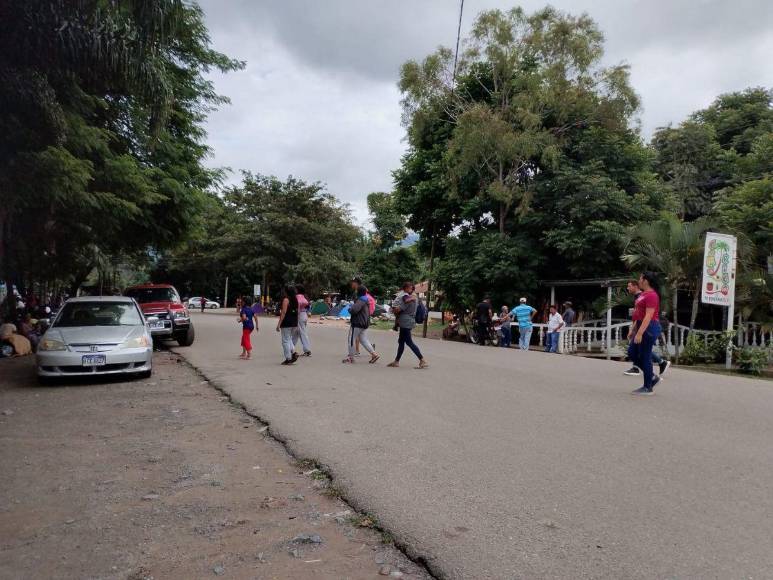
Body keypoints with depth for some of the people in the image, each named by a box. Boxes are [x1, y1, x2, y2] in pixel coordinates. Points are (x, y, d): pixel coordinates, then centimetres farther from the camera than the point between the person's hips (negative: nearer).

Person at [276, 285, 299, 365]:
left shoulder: (286, 300, -11)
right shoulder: (295, 300, 11)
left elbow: (283, 312, -17)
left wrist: (279, 324, -15)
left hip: (286, 323, -8)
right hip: (294, 323, 8)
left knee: (285, 340, 0)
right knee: (289, 339, 21)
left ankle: (288, 359, 1)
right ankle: (294, 353, 5)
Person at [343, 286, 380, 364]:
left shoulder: (360, 301, -18)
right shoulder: (366, 301, 14)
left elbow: (354, 310, -30)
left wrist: (350, 308, -8)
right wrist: (353, 305, 14)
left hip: (357, 324, -10)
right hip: (364, 323, 10)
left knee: (352, 340, 2)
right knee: (364, 340, 12)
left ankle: (351, 357, 8)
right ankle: (374, 354, 4)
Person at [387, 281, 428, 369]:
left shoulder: (407, 299, -18)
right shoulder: (414, 298, 13)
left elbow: (397, 310, -19)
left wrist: (393, 310, 2)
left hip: (405, 323, -10)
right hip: (409, 321, 10)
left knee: (409, 342, -8)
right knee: (401, 341, 15)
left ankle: (423, 361, -10)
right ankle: (396, 361, 23)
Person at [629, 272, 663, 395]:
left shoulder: (651, 295, -16)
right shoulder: (643, 294, 14)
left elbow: (648, 316, -23)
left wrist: (640, 333, -26)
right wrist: (635, 330, 23)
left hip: (649, 328, -10)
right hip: (643, 327, 10)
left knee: (645, 357, -3)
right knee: (633, 354, 12)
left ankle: (648, 387, 7)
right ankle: (653, 378, 21)